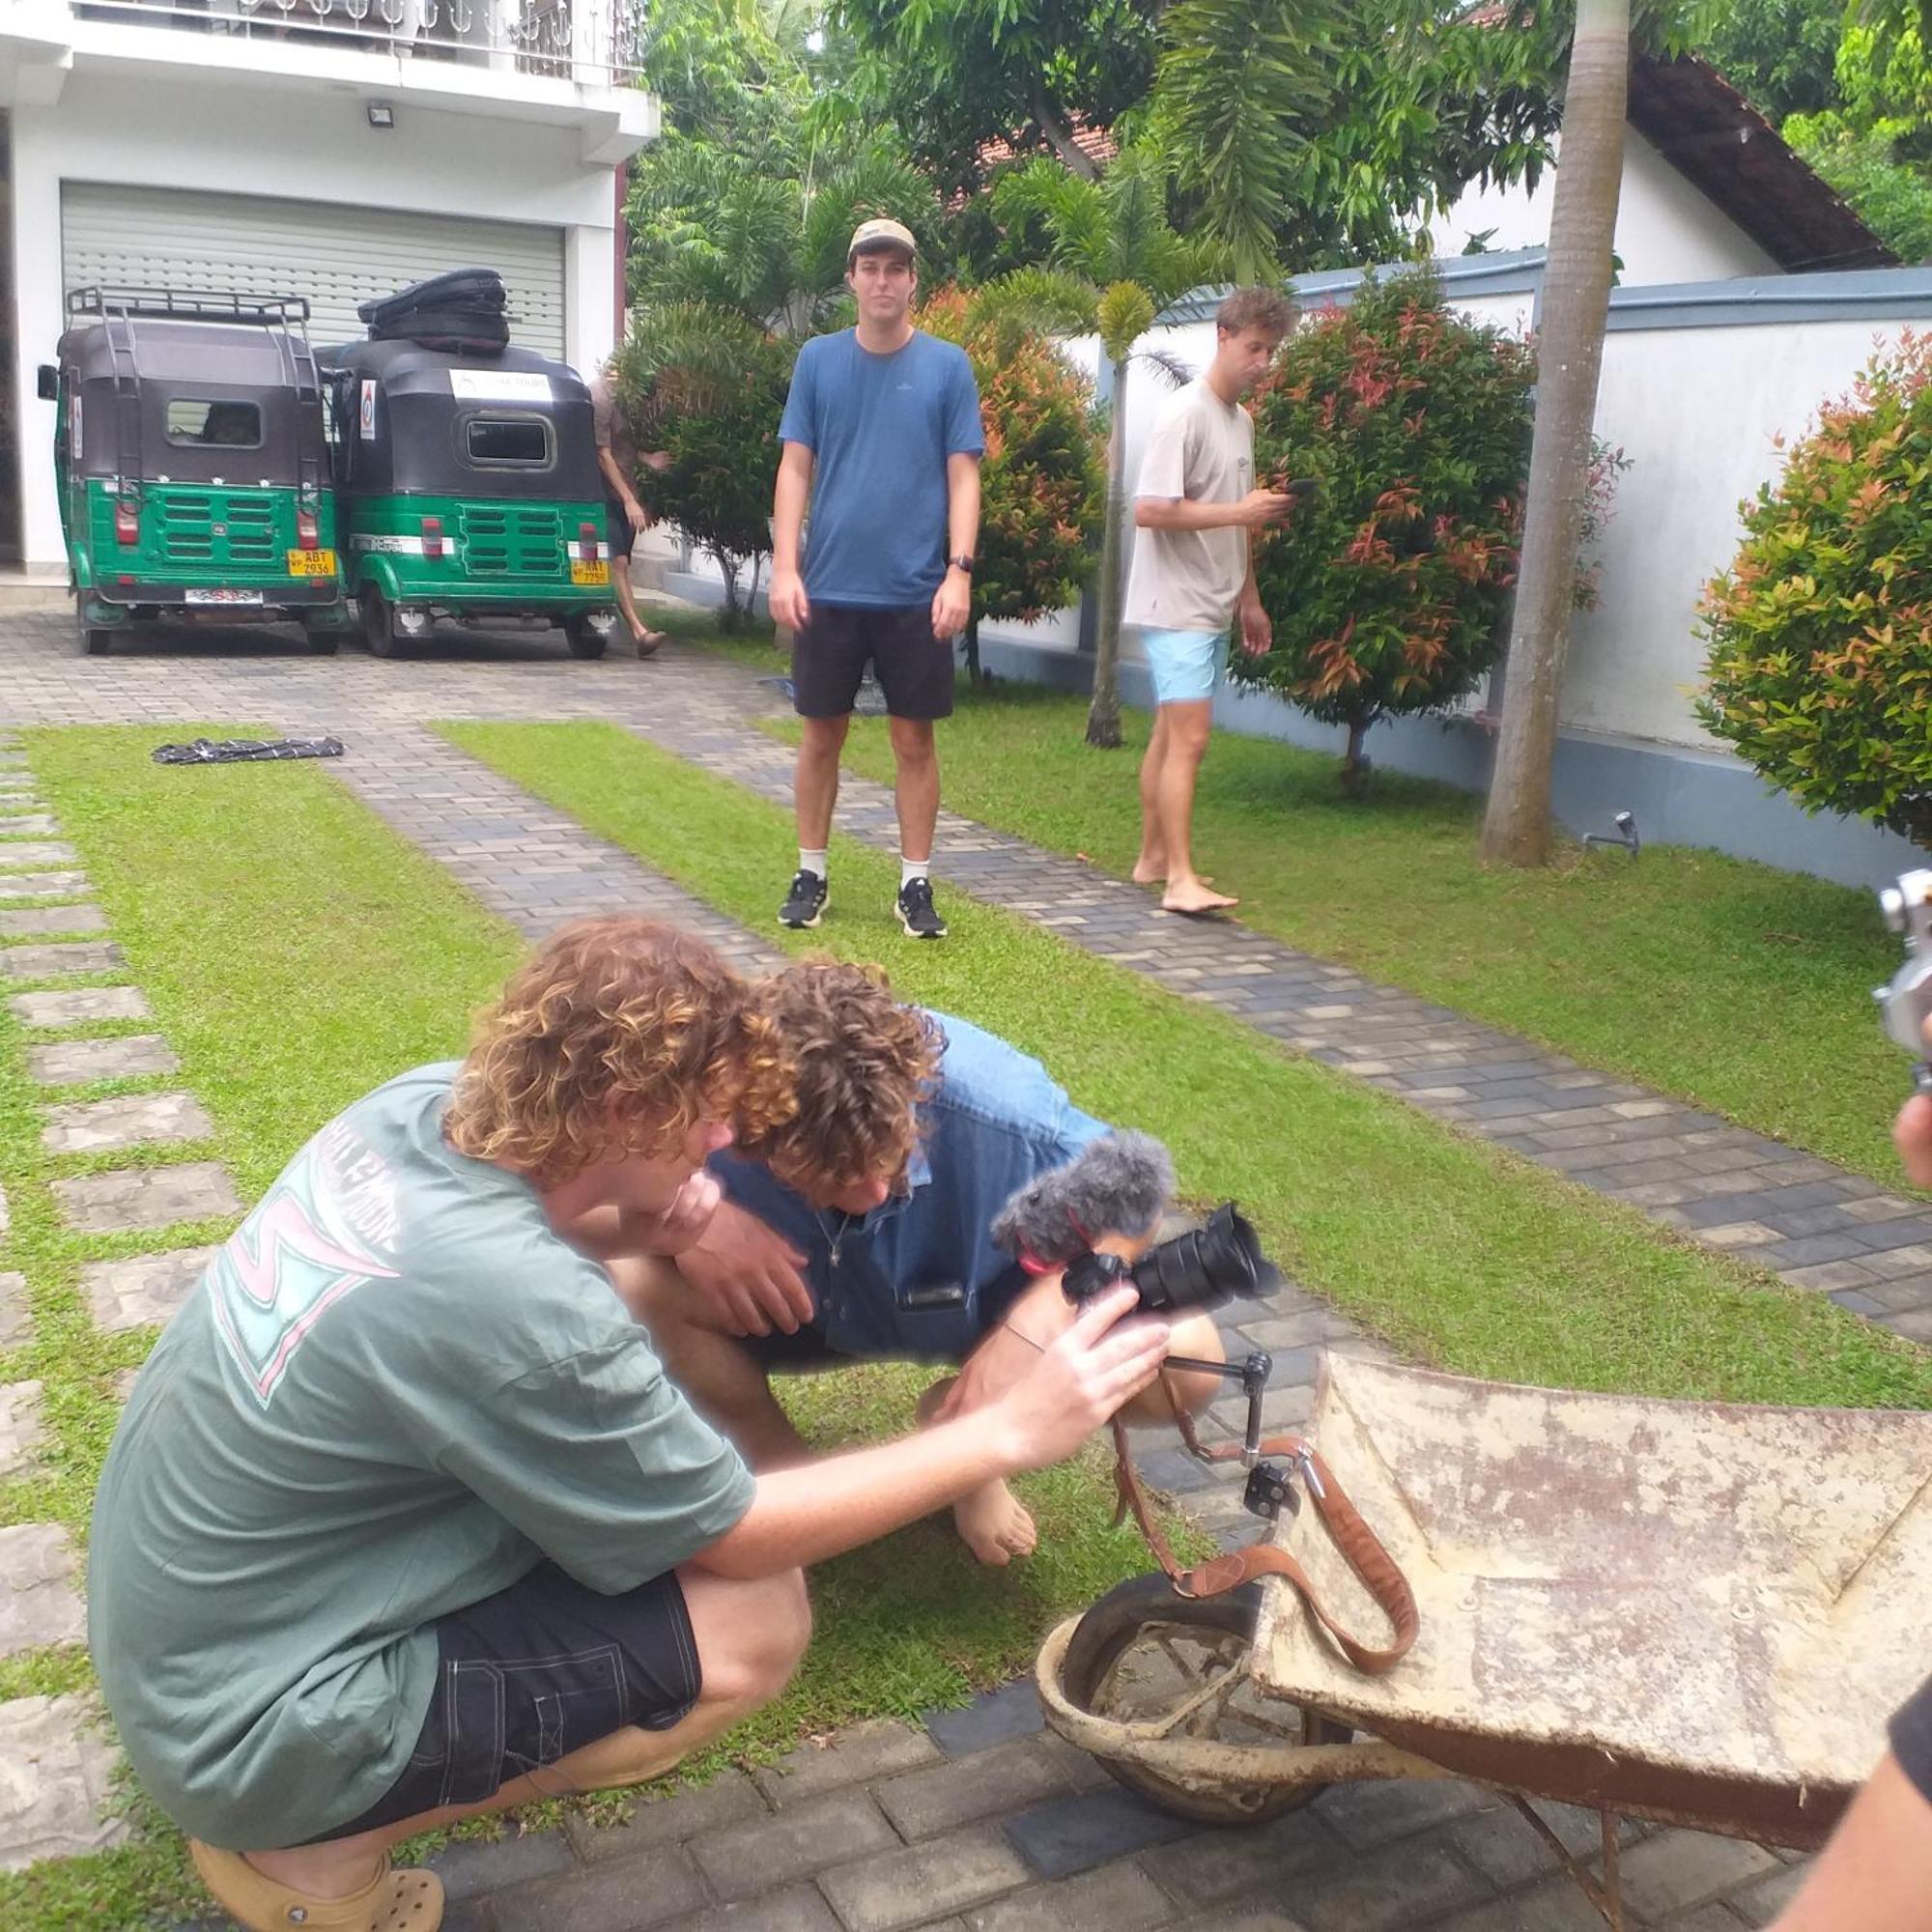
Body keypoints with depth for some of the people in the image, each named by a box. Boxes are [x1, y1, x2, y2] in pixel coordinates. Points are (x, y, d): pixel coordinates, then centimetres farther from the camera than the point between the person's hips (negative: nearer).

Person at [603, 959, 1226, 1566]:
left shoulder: (992, 1099, -35)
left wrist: (1030, 1332, -37)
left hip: (984, 1305, 0)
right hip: (799, 1306, 1)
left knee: (1185, 1358, -25)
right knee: (628, 1278, -29)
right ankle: (775, 1457, 2)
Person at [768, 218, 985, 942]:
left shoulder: (947, 366, 1)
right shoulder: (818, 360, 4)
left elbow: (963, 476, 0)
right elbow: (795, 469, 4)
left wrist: (959, 571, -11)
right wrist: (784, 567, -5)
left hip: (916, 591, -1)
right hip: (828, 588, 1)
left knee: (914, 739, 5)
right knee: (821, 734, 8)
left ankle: (915, 884, 15)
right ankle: (810, 875, 21)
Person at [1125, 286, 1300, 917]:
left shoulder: (1242, 420, 15)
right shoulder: (1186, 415, -14)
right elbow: (1149, 511, -21)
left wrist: (1249, 596, 22)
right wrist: (1239, 512, -23)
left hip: (1212, 608, 9)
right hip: (1175, 605, -9)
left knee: (1171, 734, 13)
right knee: (1189, 739, -14)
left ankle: (1153, 858, 20)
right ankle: (1180, 878, -15)